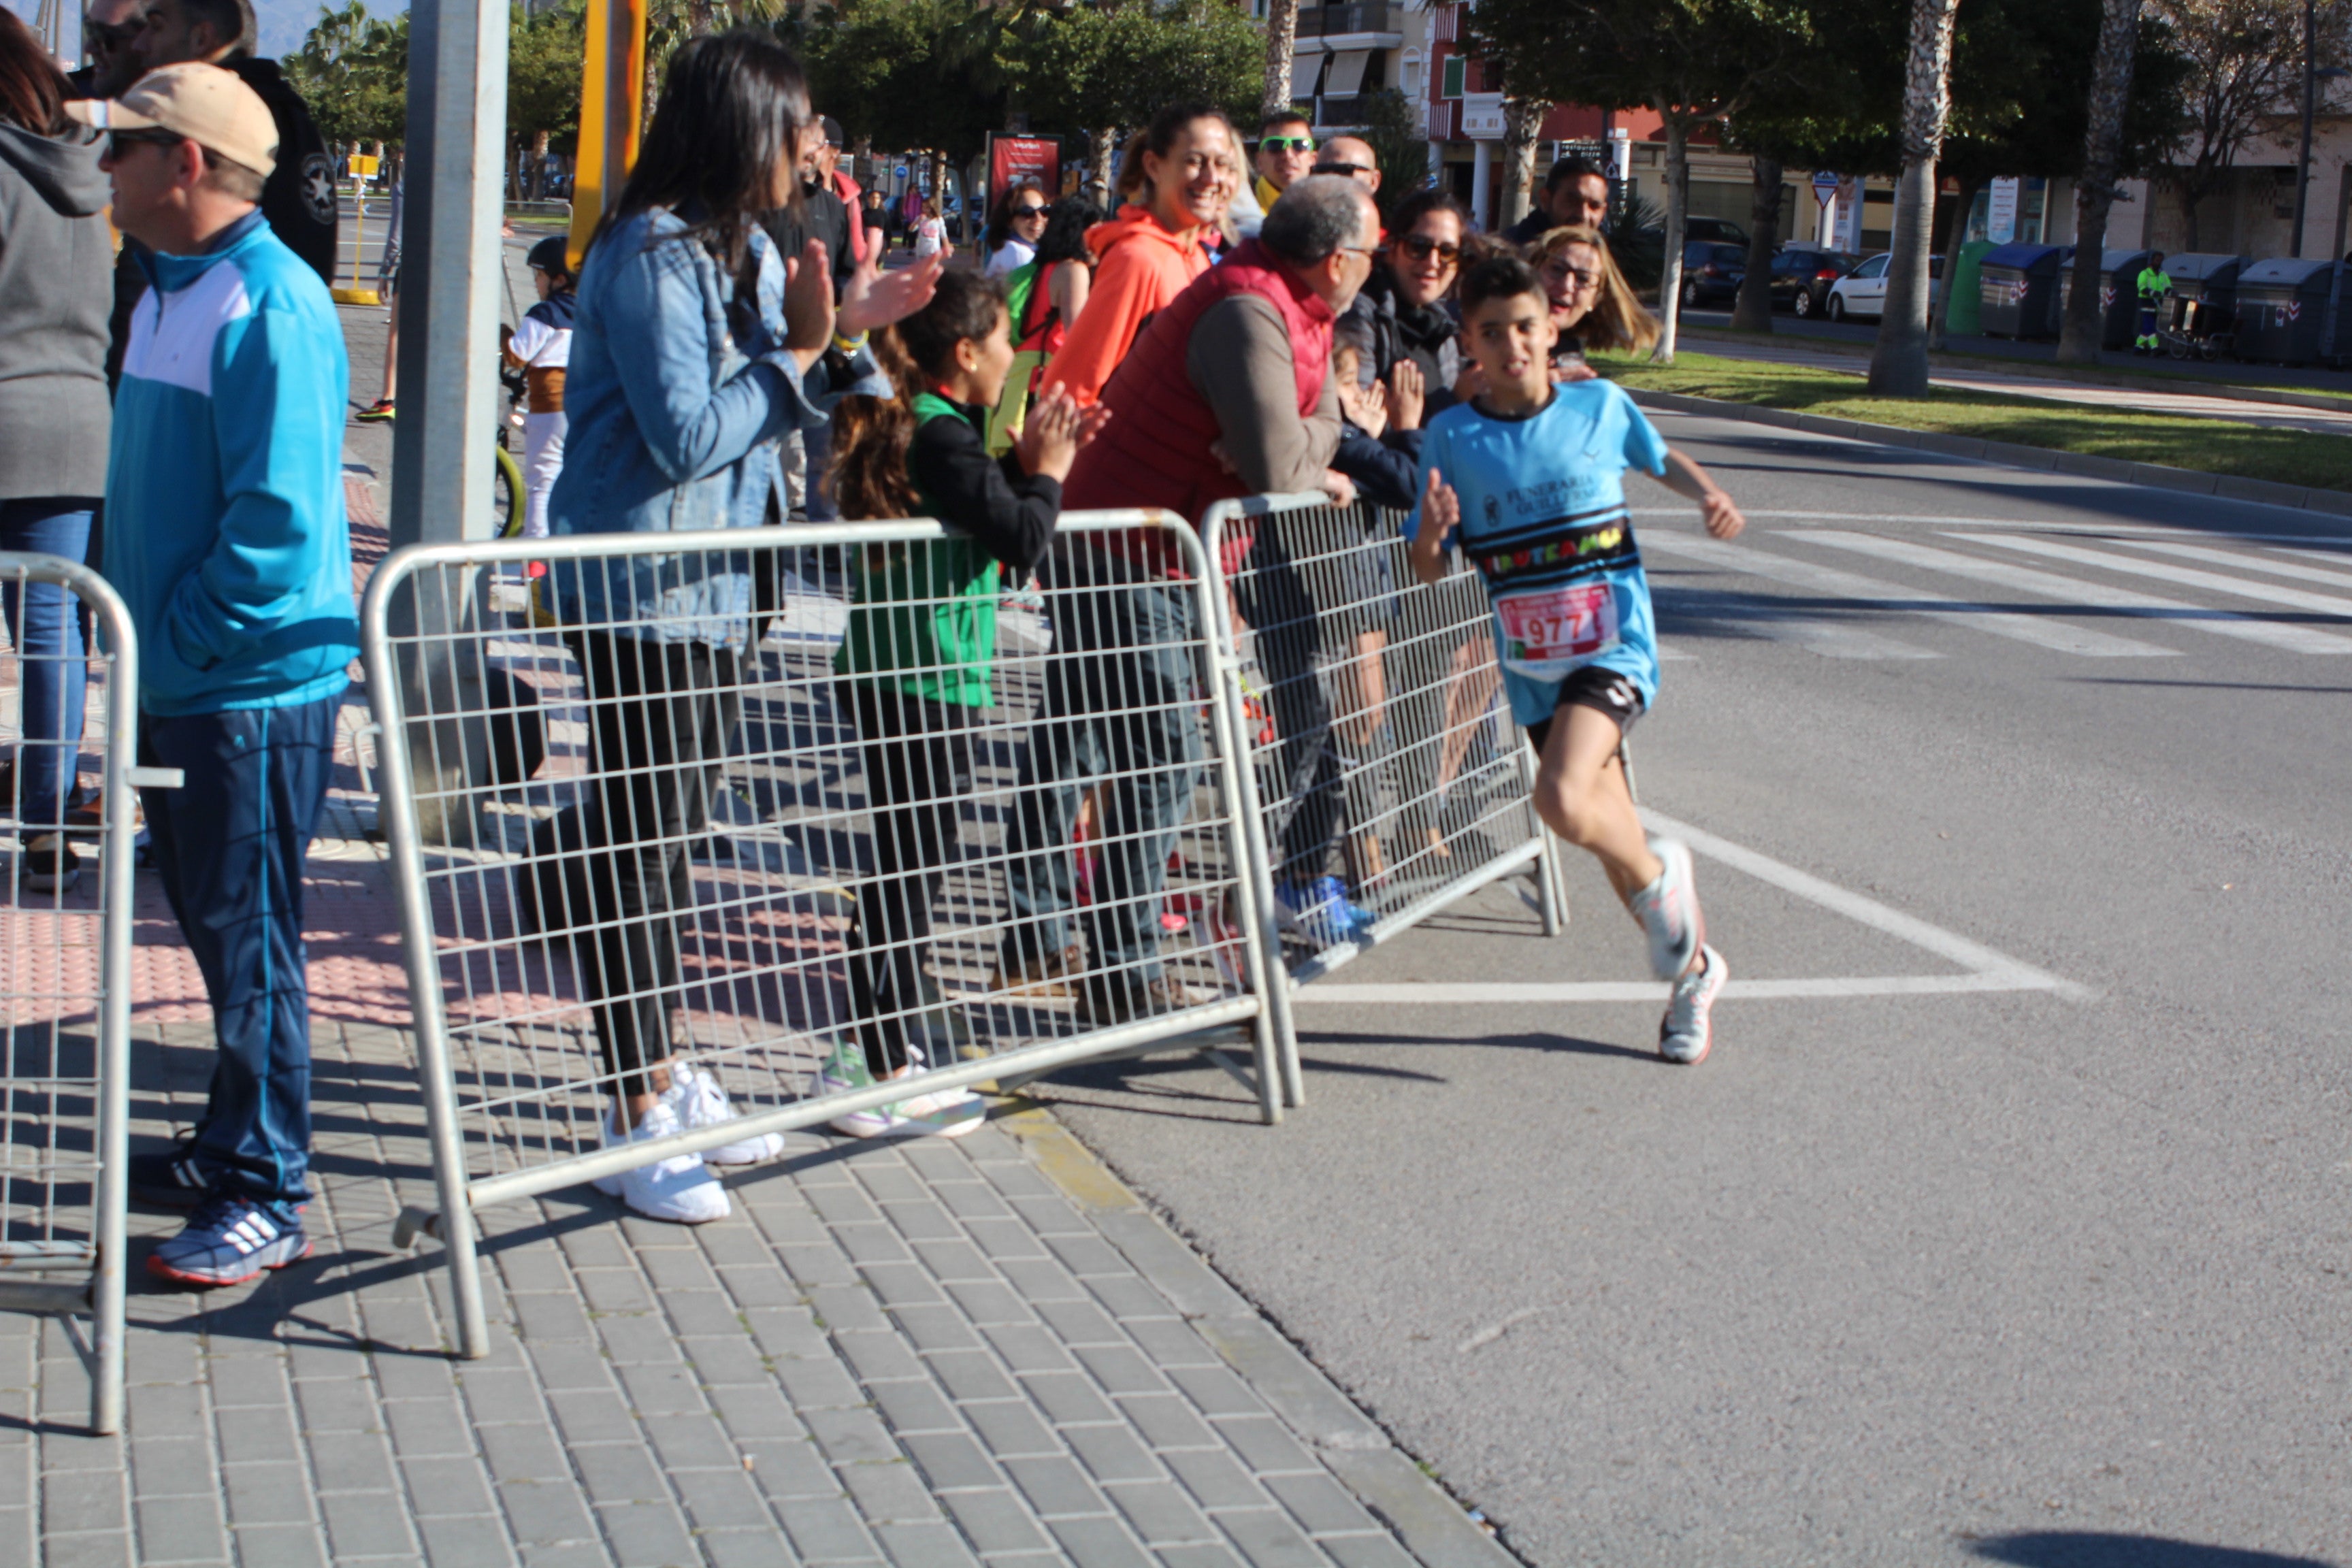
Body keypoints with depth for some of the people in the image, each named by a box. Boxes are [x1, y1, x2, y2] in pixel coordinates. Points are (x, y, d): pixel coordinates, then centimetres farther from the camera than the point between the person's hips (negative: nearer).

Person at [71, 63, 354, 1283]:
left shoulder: (271, 305, -17)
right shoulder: (170, 288, 13)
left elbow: (278, 518, -22)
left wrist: (177, 636, -17)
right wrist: (138, 629, 13)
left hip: (257, 681, -9)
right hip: (178, 678, 9)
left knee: (249, 938, -2)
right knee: (210, 923, 17)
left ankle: (265, 1198, 7)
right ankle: (230, 1151, 29)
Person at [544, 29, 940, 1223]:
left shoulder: (751, 252, 11)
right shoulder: (648, 255, -17)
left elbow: (781, 411, 13)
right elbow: (686, 436, -21)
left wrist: (844, 336, 0)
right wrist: (802, 348, -16)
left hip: (712, 587, 9)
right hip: (638, 588, -9)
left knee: (677, 838, 16)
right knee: (636, 844, -4)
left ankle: (665, 1078, 27)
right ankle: (638, 1123, 2)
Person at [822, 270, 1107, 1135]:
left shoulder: (905, 425, 12)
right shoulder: (943, 437, -17)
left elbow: (980, 507, 20)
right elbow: (1021, 540, -21)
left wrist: (1028, 463, 11)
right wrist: (1047, 471, -6)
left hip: (887, 674, 10)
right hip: (930, 683, -10)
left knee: (906, 868, 17)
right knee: (909, 874, -5)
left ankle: (887, 1051, 25)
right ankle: (877, 1073, 0)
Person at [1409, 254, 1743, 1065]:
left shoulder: (1602, 406, -4)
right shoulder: (1452, 436, -4)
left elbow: (1657, 455, 18)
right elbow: (1427, 572, -2)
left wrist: (1709, 494, -1)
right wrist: (1430, 534, -24)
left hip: (1615, 645, -3)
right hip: (1533, 666, 3)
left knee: (1563, 799, -28)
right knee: (1610, 833, 12)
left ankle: (1660, 875, 4)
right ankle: (1693, 970, 35)